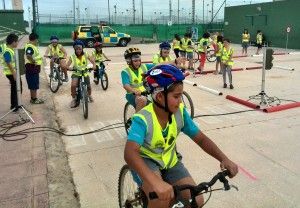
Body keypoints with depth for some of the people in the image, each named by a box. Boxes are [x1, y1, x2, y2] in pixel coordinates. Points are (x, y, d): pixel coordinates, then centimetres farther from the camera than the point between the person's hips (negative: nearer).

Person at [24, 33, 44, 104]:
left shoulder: (33, 46, 14)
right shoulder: (30, 47, -19)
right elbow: (28, 56, -35)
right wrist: (34, 61, -24)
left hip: (35, 67, 10)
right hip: (32, 67, -10)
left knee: (35, 84, 17)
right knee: (33, 85, -2)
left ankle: (34, 98, 27)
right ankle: (34, 99, 5)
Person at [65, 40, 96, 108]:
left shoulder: (86, 55, -6)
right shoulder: (72, 57, -9)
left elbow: (92, 61, -11)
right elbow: (67, 65, -15)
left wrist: (94, 66, -33)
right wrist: (69, 68, -38)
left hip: (85, 73, 1)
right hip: (76, 73, -1)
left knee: (88, 86, 4)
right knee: (73, 85, -24)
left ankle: (90, 96, 41)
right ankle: (73, 99, 0)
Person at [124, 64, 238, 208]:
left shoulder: (180, 112, -14)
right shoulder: (142, 119, -30)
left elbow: (201, 139, -7)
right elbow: (130, 153, -44)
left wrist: (224, 159, -24)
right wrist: (156, 182, -59)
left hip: (169, 161, 5)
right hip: (147, 162, -5)